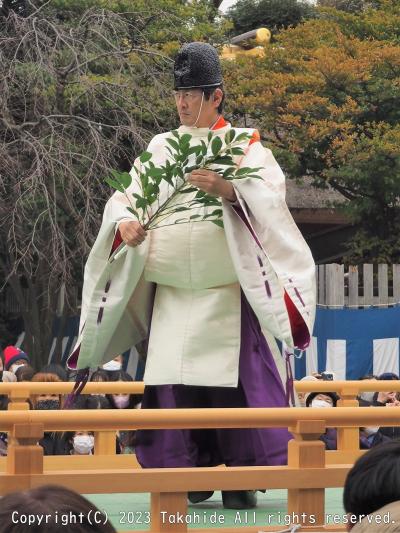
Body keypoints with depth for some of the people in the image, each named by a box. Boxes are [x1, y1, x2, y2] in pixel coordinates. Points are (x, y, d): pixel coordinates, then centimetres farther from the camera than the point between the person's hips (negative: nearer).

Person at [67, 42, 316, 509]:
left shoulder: (244, 145, 4)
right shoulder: (160, 149, 14)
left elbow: (270, 196, -10)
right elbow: (126, 196, 9)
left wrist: (228, 190, -28)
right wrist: (124, 222, -13)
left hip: (228, 293, -3)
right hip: (171, 294, 3)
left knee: (235, 385, -8)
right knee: (173, 386, -1)